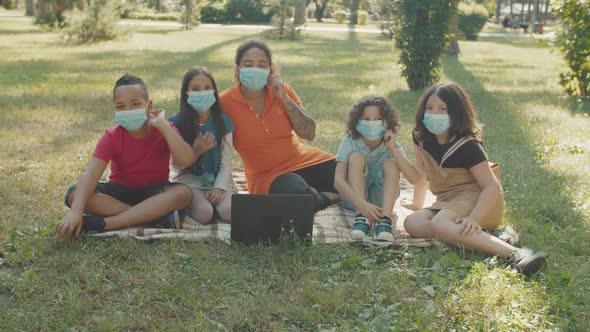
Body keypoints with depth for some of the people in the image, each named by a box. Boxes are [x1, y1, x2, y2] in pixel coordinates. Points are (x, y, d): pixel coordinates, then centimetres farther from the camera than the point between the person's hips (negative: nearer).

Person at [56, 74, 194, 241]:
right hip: (120, 191, 1)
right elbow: (91, 173, -27)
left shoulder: (163, 130, -12)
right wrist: (76, 212, -42)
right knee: (73, 195, -26)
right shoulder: (112, 137, -13)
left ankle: (103, 223, -36)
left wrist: (163, 125, -33)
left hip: (154, 192, -1)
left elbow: (187, 160, -29)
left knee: (184, 192, -34)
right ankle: (158, 217, -32)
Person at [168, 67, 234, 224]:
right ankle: (187, 204, 3)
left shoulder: (223, 121, 1)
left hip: (218, 178, 2)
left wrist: (219, 188, -17)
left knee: (229, 213, -26)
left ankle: (212, 199, 6)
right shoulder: (176, 122, -5)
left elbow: (226, 163, -2)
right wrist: (196, 151, -21)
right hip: (190, 179, -2)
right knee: (204, 214, -30)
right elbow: (178, 164, -2)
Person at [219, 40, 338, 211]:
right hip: (265, 175, -3)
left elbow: (309, 133, -8)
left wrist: (284, 97, -16)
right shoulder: (225, 102, -10)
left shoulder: (282, 90, -2)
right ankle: (329, 197, -5)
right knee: (299, 194, -35)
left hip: (303, 160, 4)